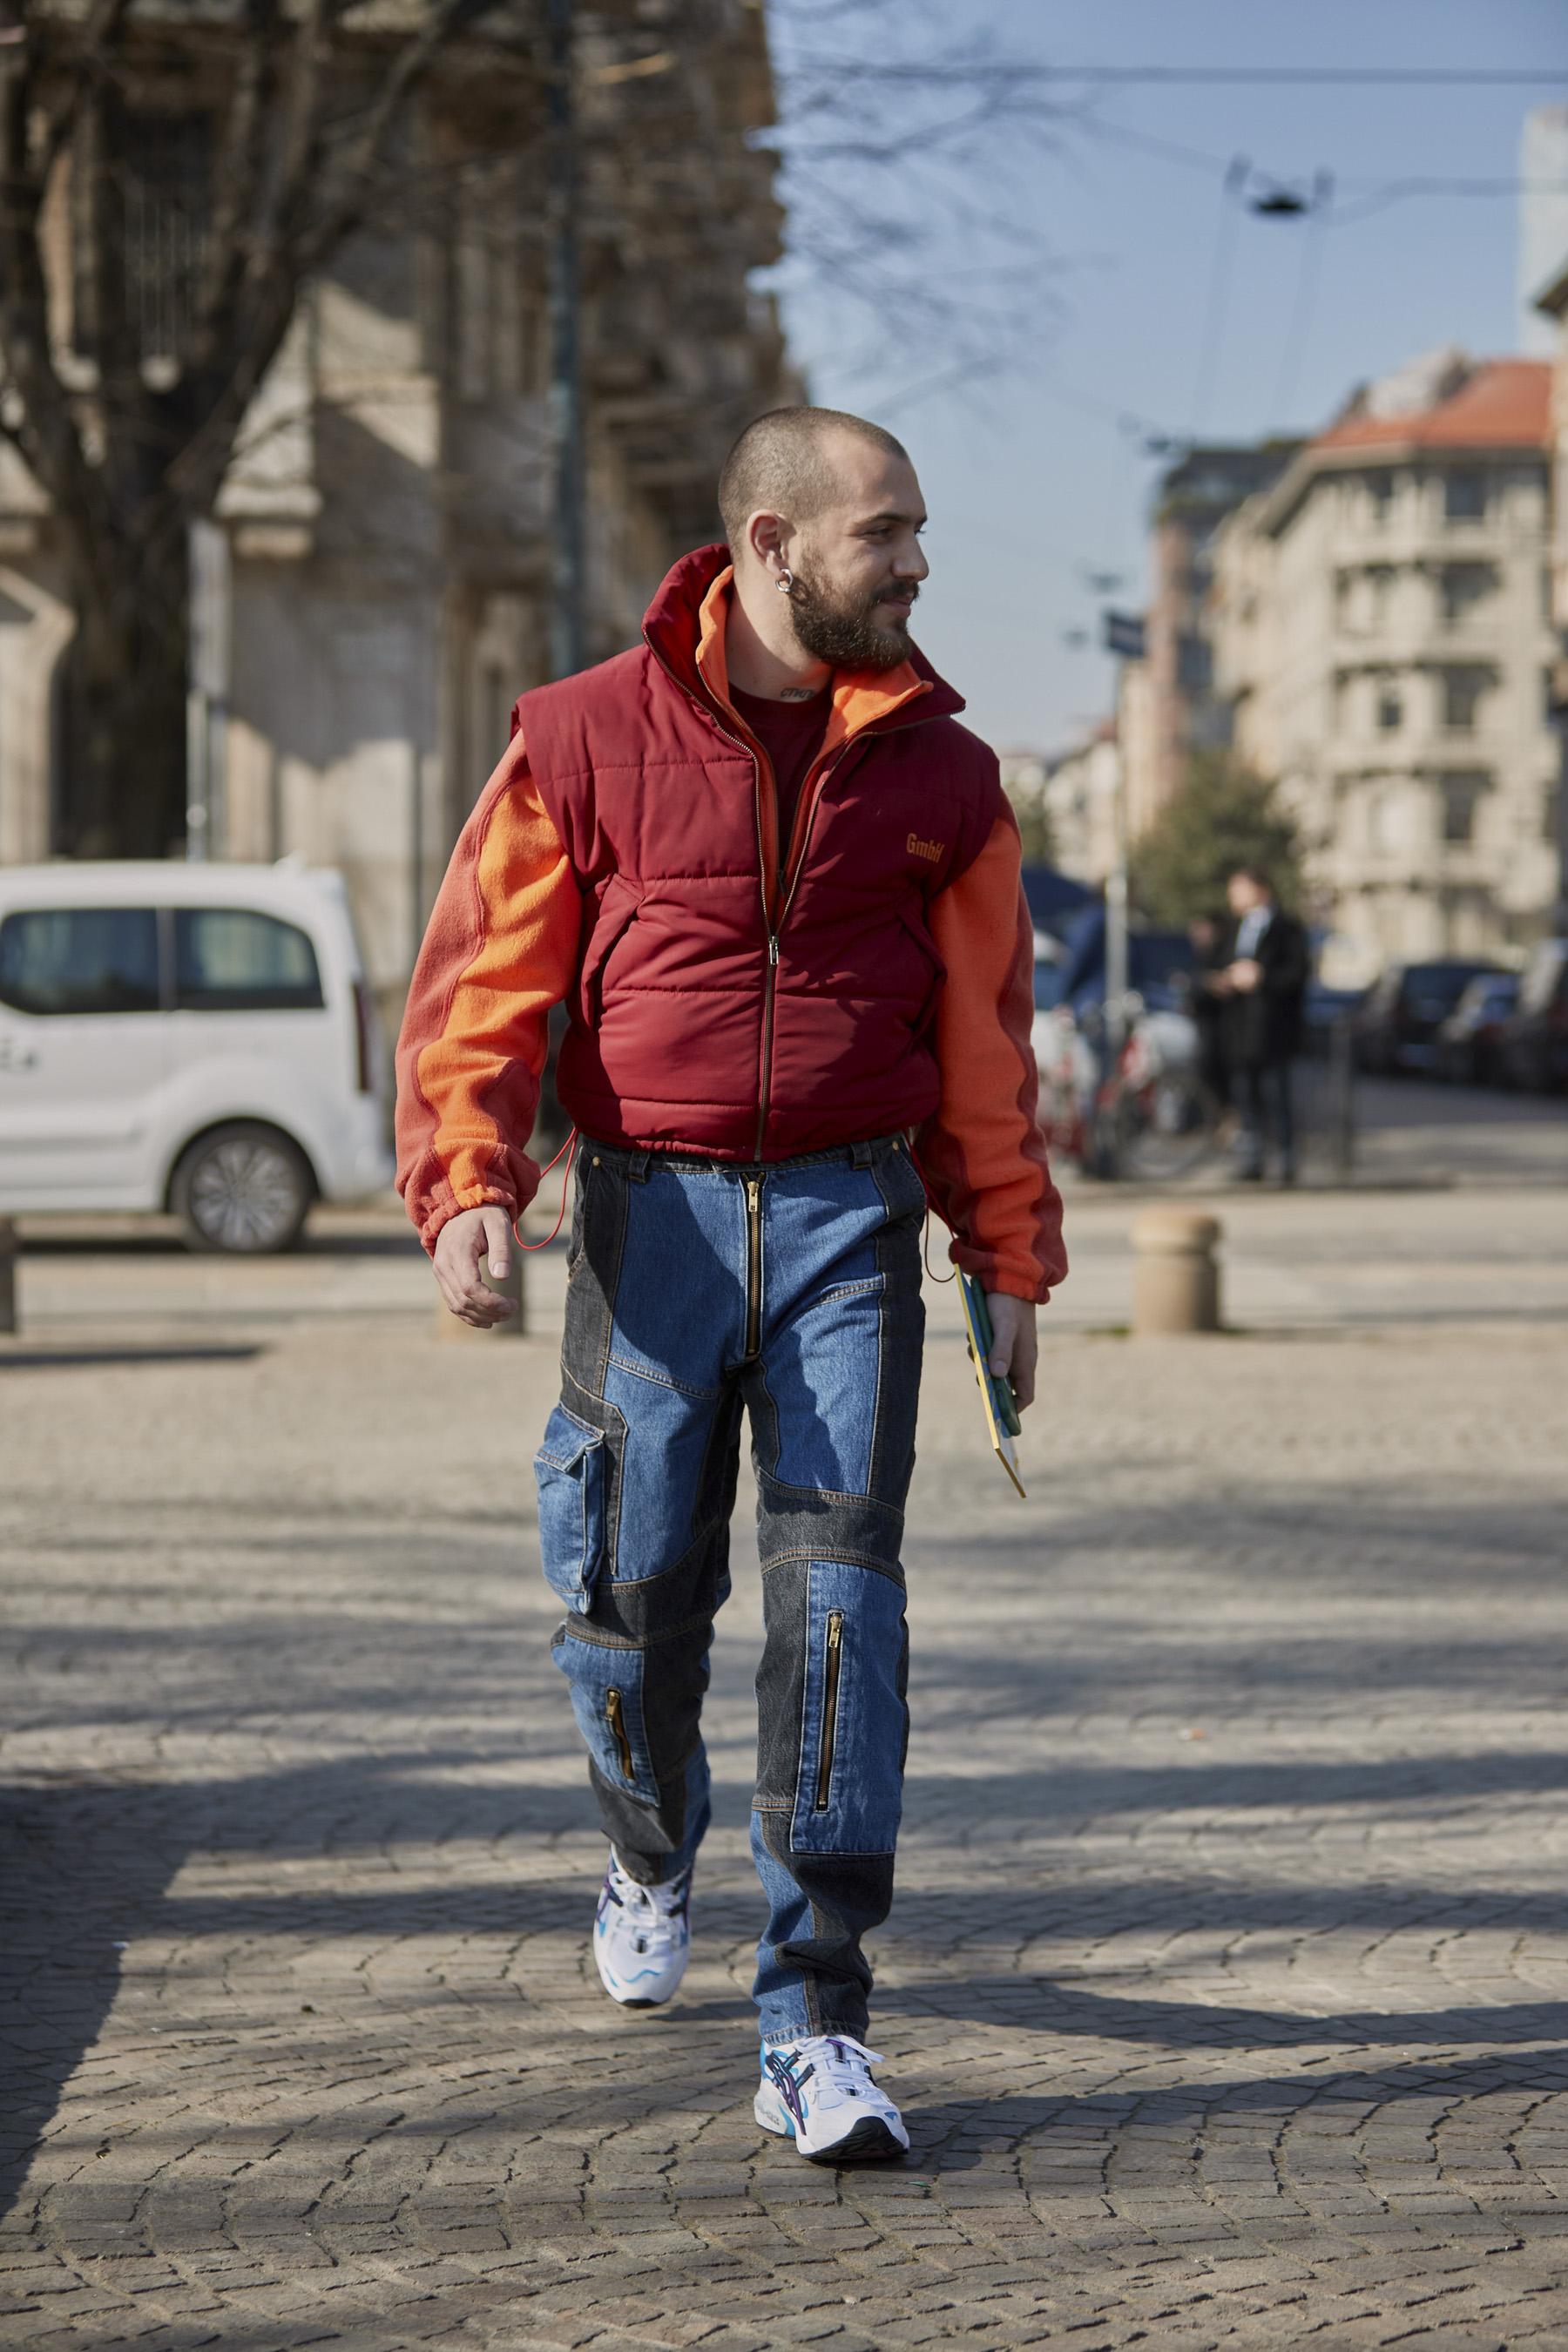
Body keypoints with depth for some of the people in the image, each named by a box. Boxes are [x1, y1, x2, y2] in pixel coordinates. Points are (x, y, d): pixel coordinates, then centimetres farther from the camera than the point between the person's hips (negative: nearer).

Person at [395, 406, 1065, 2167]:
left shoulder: (936, 770, 6)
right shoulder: (587, 739, -1)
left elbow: (984, 1035, 14)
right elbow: (481, 983, 0)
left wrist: (1010, 1257, 14)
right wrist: (467, 1186, -14)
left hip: (849, 1221, 1)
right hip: (654, 1218, -1)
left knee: (838, 1591, -9)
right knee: (634, 1588, 6)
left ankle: (816, 2029, -8)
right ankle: (649, 1860, 40)